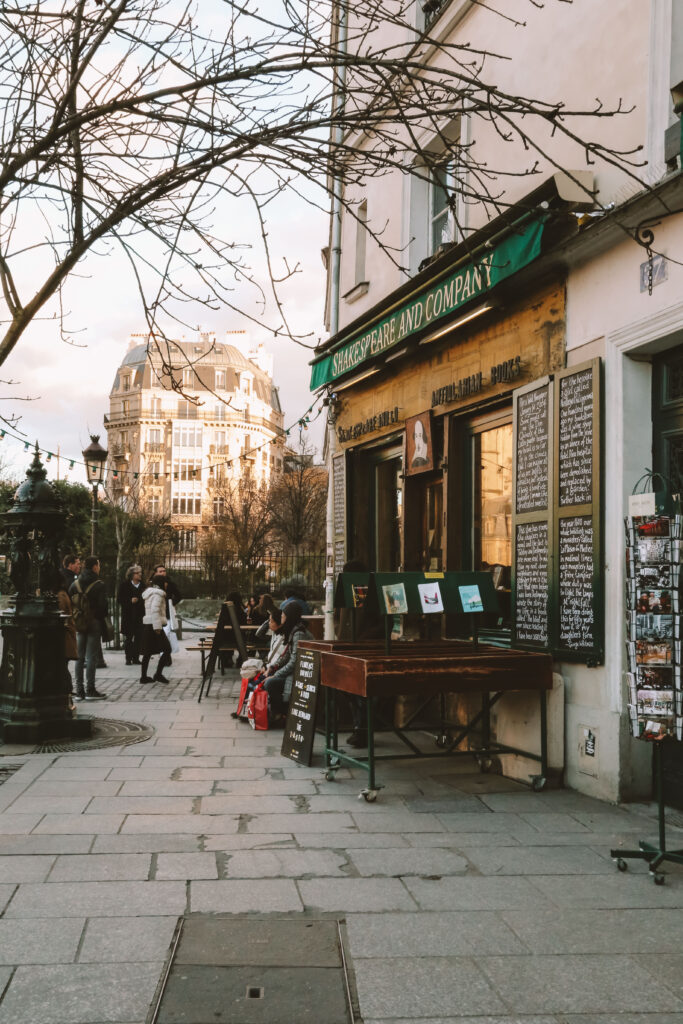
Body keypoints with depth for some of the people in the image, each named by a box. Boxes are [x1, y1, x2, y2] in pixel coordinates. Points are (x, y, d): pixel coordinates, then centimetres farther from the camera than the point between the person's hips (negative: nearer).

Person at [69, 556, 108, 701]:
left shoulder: (75, 584, 6)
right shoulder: (99, 585, -9)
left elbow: (69, 603, 5)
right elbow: (103, 605, -12)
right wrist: (102, 620, 1)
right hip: (94, 624, -5)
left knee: (80, 657, 9)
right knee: (92, 657, -2)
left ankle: (79, 691, 11)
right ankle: (90, 690, -1)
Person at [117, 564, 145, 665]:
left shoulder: (143, 585, 7)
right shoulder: (125, 585, -1)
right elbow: (119, 599, -3)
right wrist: (130, 601, -16)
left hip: (140, 615, 3)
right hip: (128, 615, -3)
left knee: (138, 637, 1)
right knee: (129, 637, 1)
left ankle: (136, 658, 10)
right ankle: (128, 658, 8)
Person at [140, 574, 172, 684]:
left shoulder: (149, 593, 19)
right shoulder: (157, 594, -11)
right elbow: (155, 610, -22)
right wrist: (158, 627, -23)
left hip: (147, 625, 10)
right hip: (154, 625, -10)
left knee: (147, 652, 12)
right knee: (167, 649, -4)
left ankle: (143, 676, 13)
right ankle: (158, 674, -6)